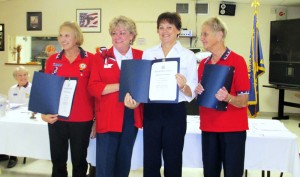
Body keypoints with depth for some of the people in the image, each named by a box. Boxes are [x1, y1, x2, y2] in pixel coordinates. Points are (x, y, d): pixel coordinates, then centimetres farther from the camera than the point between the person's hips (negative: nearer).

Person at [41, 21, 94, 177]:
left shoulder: (90, 59, -4)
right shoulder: (52, 60, 4)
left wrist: (96, 117, -2)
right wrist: (44, 113, -3)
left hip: (82, 119, -2)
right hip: (56, 119, 3)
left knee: (79, 160, 12)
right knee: (57, 160, 12)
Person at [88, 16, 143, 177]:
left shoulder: (141, 57, 6)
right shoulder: (101, 57, 2)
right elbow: (93, 87, -6)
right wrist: (121, 86, -16)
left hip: (132, 116, 2)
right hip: (108, 117, -2)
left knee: (124, 162, 15)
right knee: (105, 163, 0)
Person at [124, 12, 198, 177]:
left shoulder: (188, 55, -1)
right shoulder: (148, 53, 8)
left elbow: (192, 92, -5)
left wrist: (183, 86, -26)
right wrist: (133, 95, -11)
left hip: (175, 111, -2)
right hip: (151, 110, 3)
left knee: (172, 160, 10)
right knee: (150, 160, 10)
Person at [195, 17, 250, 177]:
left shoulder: (237, 61, -10)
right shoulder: (203, 63, 8)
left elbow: (244, 101, -12)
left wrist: (227, 98, -31)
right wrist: (197, 92, -6)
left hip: (233, 128, -5)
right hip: (208, 127, 5)